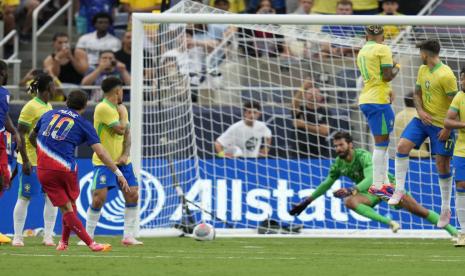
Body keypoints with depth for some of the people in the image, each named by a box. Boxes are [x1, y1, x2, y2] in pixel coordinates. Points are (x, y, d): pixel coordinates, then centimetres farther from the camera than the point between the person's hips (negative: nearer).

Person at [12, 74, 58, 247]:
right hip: (31, 161, -8)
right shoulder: (31, 107, -12)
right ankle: (18, 237, 6)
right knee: (25, 198, -1)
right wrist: (25, 161, -19)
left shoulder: (48, 107, 13)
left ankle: (48, 236, 8)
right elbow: (20, 134, -14)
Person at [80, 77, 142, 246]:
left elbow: (127, 134, 12)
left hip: (122, 162, 7)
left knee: (132, 195, -1)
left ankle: (129, 237, 6)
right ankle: (88, 237, -1)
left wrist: (125, 154, -4)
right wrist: (123, 114, -3)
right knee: (99, 198, -13)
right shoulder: (103, 108, -15)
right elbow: (120, 129, -20)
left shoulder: (120, 108, 12)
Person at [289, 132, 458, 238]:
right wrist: (307, 202, 11)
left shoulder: (363, 156, -26)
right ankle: (389, 223, -33)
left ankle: (453, 231, -3)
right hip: (370, 192, 5)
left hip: (387, 185, -5)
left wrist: (351, 191, -55)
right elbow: (327, 184, 10)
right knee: (349, 201, -28)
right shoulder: (338, 165, -6)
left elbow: (371, 179, -40)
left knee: (419, 211, -14)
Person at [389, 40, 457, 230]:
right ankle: (399, 190, 0)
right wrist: (420, 111, -9)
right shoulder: (422, 70, 3)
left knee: (442, 166, 1)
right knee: (402, 146, -12)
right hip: (423, 120, 6)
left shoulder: (446, 75, -21)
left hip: (442, 126, -6)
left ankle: (446, 208, 14)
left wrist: (447, 129, -19)